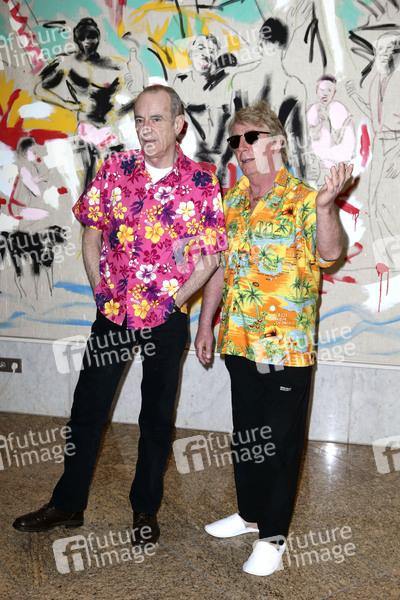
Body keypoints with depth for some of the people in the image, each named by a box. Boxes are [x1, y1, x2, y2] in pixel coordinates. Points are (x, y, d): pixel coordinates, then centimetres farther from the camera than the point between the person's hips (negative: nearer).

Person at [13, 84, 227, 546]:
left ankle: (145, 510, 30)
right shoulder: (114, 169, 0)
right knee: (87, 408, 10)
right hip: (113, 312, 3)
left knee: (157, 415, 11)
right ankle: (68, 504, 29)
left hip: (166, 319, -2)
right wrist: (100, 290, 1)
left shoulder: (201, 184, -7)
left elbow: (210, 258, -5)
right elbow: (92, 232, 7)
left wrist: (172, 301, -9)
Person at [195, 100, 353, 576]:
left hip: (287, 345, -6)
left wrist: (326, 204, -40)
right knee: (245, 433, 18)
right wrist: (205, 324, 13)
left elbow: (329, 254, -23)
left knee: (280, 440, 5)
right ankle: (250, 513, 38)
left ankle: (273, 535, 21)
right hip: (239, 340, 6)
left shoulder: (301, 199, -7)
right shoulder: (230, 202, 10)